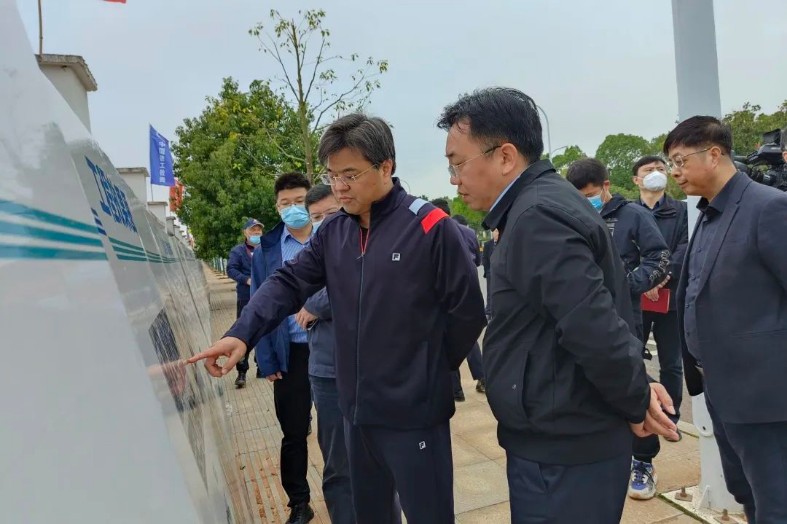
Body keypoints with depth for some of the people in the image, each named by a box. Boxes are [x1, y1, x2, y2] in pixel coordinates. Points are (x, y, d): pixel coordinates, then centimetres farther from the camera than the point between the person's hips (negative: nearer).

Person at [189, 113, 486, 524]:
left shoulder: (430, 227, -14)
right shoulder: (332, 232, 5)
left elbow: (468, 311, -11)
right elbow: (289, 283, -2)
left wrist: (431, 371, -3)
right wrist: (241, 335, -18)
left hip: (414, 412, -5)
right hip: (359, 409, 6)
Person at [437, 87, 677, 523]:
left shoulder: (536, 216, -23)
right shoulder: (545, 203, 9)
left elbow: (598, 331, -29)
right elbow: (597, 315, 13)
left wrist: (637, 403, -12)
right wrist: (636, 393, 6)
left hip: (562, 450, -9)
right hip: (563, 438, 9)